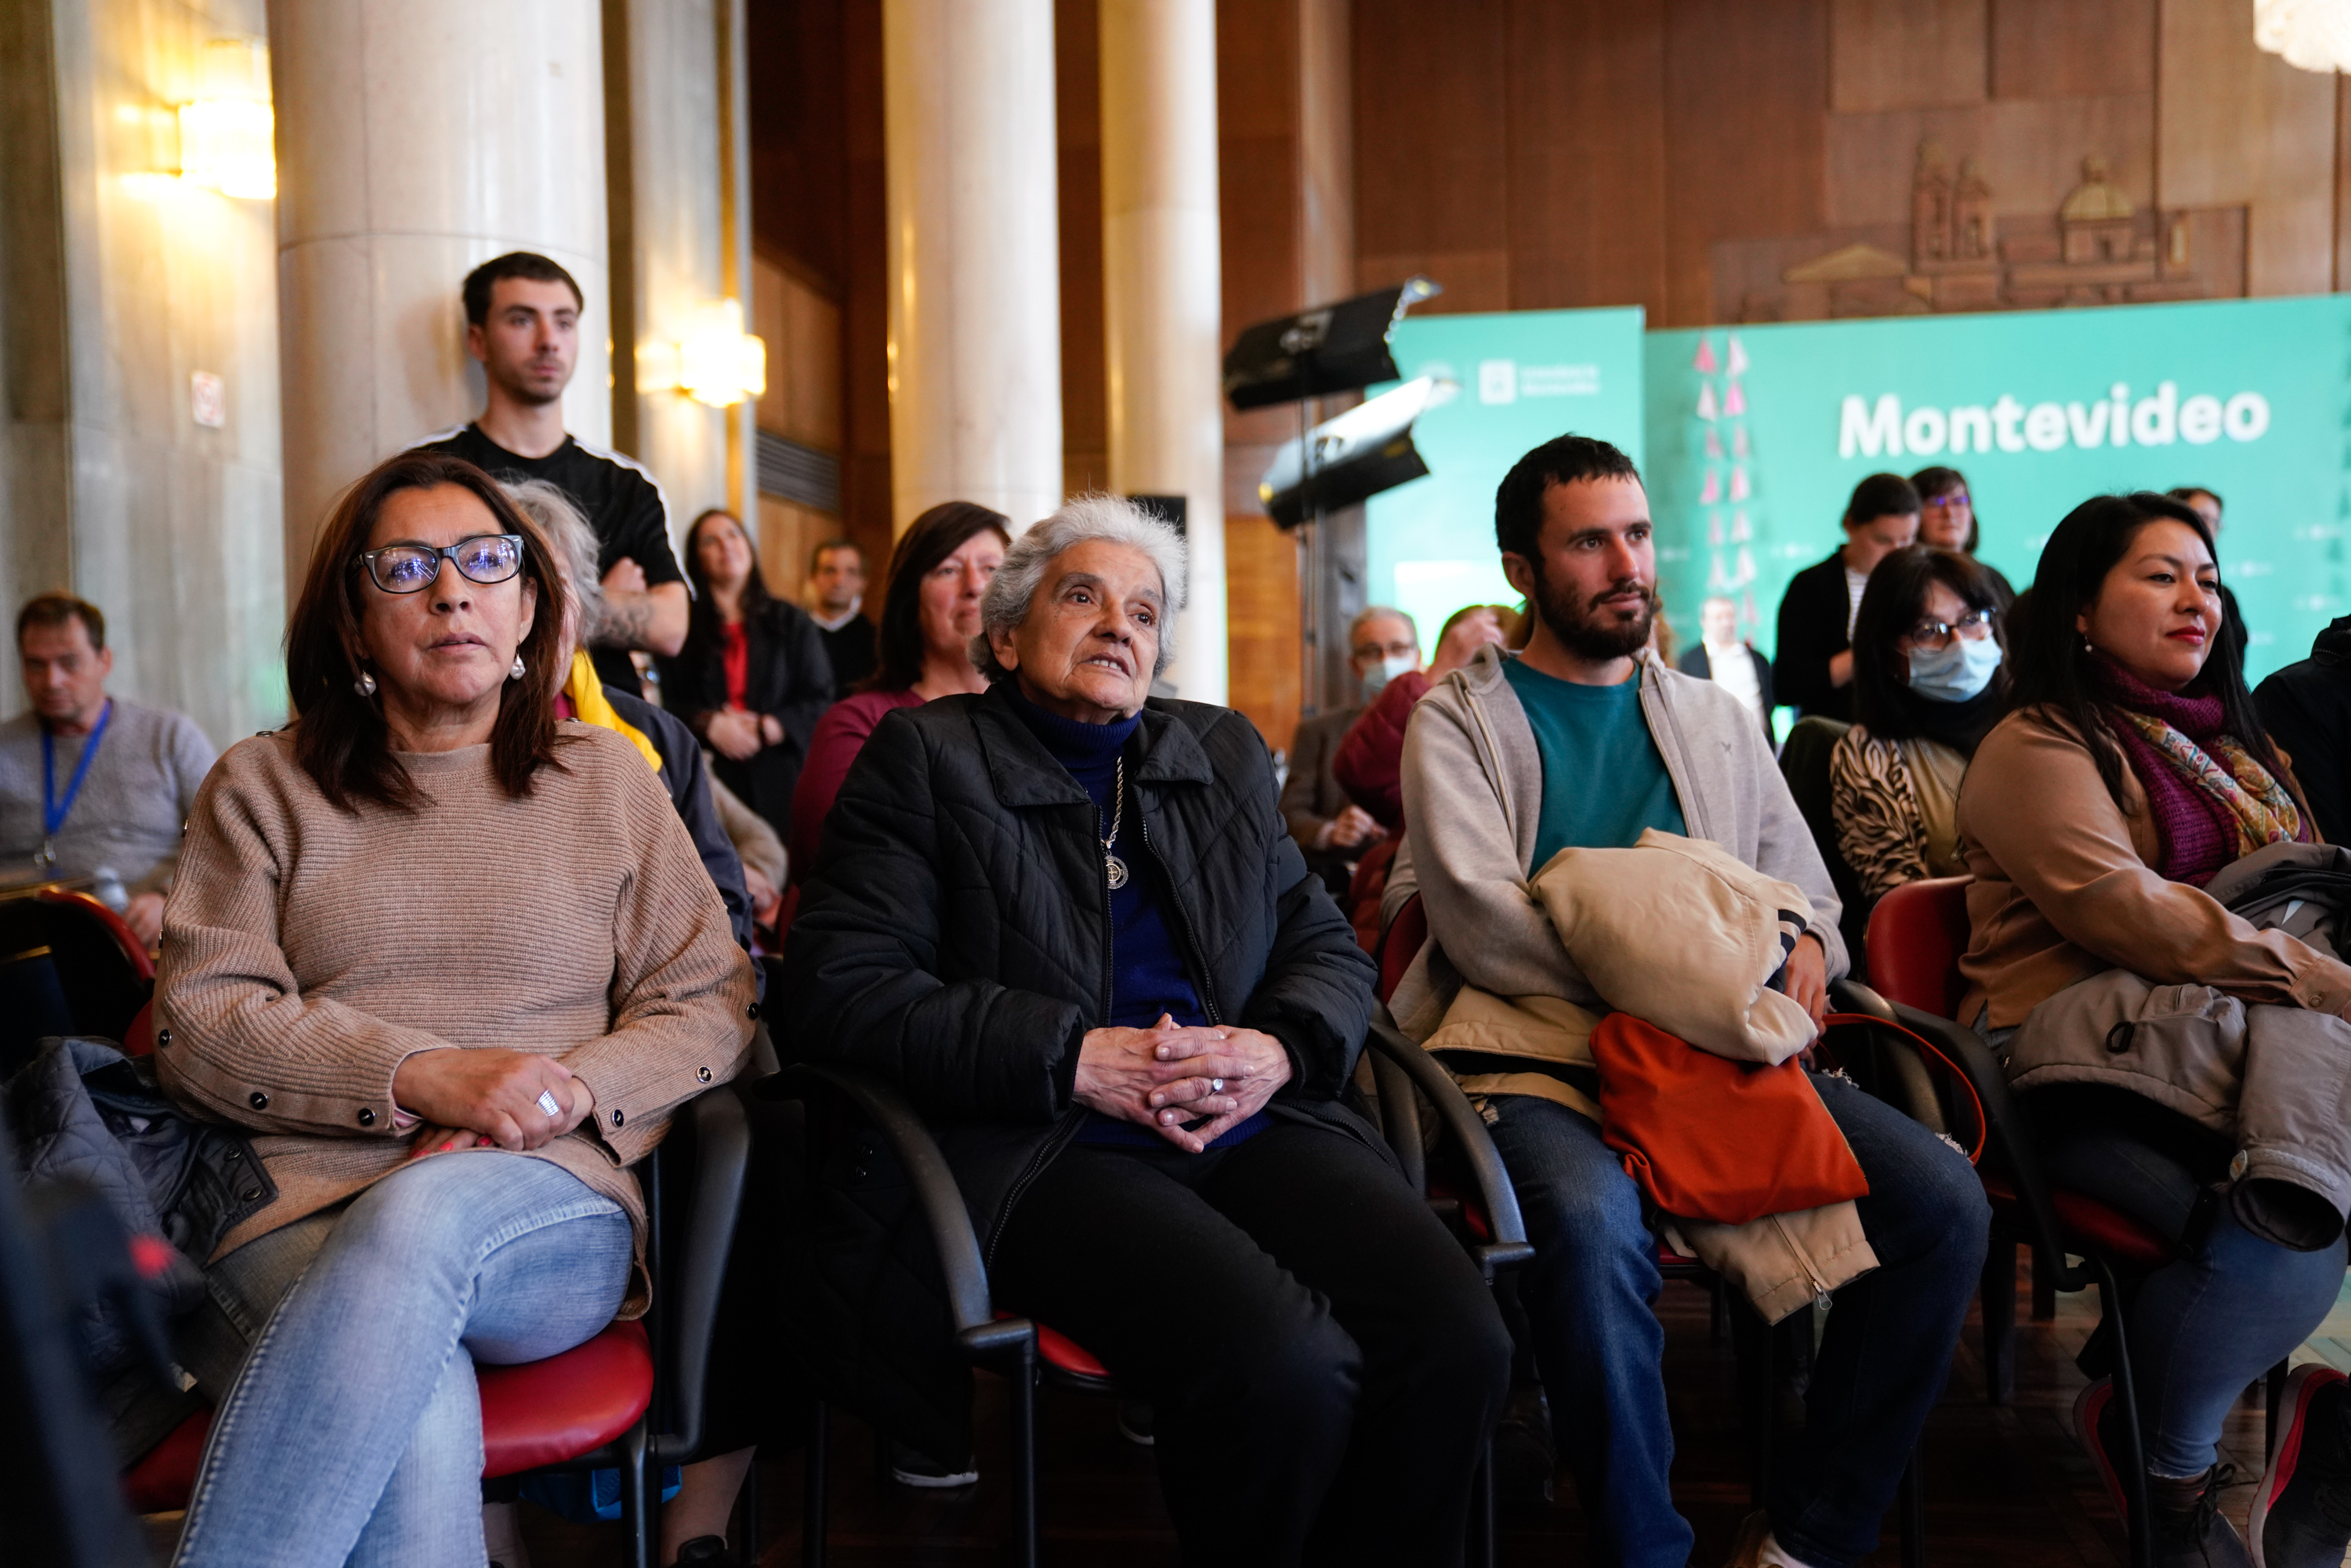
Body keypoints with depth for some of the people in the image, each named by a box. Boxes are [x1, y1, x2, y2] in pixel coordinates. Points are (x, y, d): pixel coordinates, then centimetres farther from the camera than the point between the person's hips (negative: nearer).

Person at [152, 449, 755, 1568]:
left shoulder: (606, 778, 16)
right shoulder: (264, 786, 15)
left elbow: (711, 1003, 11)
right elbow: (198, 1022, 4)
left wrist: (571, 1092, -10)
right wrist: (422, 1077, -12)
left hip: (552, 1217, 1)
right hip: (296, 1219, 0)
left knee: (425, 1213, -37)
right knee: (421, 1433, -36)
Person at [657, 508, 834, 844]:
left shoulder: (790, 622, 15)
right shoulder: (683, 628, 12)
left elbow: (820, 701, 7)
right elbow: (667, 705, 5)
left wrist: (768, 728, -6)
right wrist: (709, 724, -12)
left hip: (779, 780, 1)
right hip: (707, 776, -1)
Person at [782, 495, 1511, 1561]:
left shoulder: (1224, 753, 23)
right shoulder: (925, 755, 7)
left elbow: (1327, 944, 19)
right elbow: (842, 985, -4)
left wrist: (1278, 1051, -5)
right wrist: (1072, 1059, -12)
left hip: (1256, 1122, 5)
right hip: (1050, 1153, -4)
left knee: (1458, 1342, -20)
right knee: (1286, 1364, -29)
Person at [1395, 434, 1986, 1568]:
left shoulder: (1716, 721, 21)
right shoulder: (1459, 722, 6)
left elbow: (1807, 894, 23)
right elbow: (1482, 924, -9)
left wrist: (1804, 945, -2)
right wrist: (1676, 979, -17)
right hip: (1544, 1057, -4)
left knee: (1944, 1200, -17)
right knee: (1596, 1221, -36)